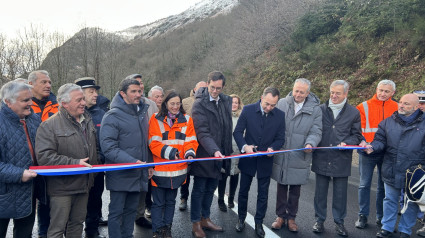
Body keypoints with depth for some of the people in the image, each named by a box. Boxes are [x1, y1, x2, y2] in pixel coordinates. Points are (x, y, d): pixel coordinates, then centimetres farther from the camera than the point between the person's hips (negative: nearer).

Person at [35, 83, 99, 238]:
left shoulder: (87, 121, 11)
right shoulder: (49, 125, -12)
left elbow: (94, 149, 25)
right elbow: (44, 156, -21)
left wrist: (96, 166, 12)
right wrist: (74, 163, -22)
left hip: (84, 185, 7)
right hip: (62, 187, -6)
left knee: (77, 224, 18)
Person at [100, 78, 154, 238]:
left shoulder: (142, 112, 10)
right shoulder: (113, 116, -13)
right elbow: (108, 147, -20)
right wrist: (132, 162, -26)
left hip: (139, 174, 7)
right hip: (121, 175, -6)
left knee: (131, 209, 17)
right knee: (116, 212, 5)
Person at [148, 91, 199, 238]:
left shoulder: (186, 120, 5)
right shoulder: (156, 119, -4)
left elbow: (190, 140, 0)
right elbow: (153, 143, -10)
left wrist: (190, 153, -19)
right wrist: (169, 152, -23)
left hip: (178, 169, 3)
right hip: (160, 169, -3)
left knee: (171, 201, 18)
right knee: (158, 202, 7)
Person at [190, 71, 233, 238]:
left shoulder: (226, 101, 5)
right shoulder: (199, 104, -14)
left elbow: (228, 128, 9)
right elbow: (202, 133, -21)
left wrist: (227, 151, 6)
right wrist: (214, 151, -33)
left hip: (220, 154, 6)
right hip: (204, 155, -6)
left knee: (211, 189, 17)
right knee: (199, 190, 8)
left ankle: (205, 219, 33)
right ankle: (196, 224, 22)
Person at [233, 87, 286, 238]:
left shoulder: (280, 115, -7)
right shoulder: (248, 110, -10)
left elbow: (280, 138, -1)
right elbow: (237, 132, -8)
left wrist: (272, 148, -21)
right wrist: (244, 146, -25)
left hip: (266, 160, 1)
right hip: (248, 157, 0)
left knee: (263, 194, 11)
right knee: (243, 191, 14)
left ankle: (259, 223, 28)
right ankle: (241, 219, 34)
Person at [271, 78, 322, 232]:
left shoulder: (315, 109, -3)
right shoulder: (282, 104, -3)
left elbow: (316, 132, -5)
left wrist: (310, 143, -25)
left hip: (299, 157, 0)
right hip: (281, 155, 1)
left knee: (295, 189, 14)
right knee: (281, 187, 14)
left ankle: (291, 217, 31)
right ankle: (281, 216, 30)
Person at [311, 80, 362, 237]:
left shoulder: (354, 112, 2)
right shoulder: (321, 109, 1)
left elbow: (356, 136, 6)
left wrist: (346, 143, -12)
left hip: (342, 160, 0)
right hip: (321, 159, 1)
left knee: (340, 193, 9)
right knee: (320, 192, 11)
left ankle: (339, 222, 27)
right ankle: (319, 220, 26)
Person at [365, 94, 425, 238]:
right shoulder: (388, 122, 3)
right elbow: (380, 140, 4)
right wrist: (372, 147, -18)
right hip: (391, 171, 2)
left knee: (411, 203, 13)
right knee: (390, 200, 16)